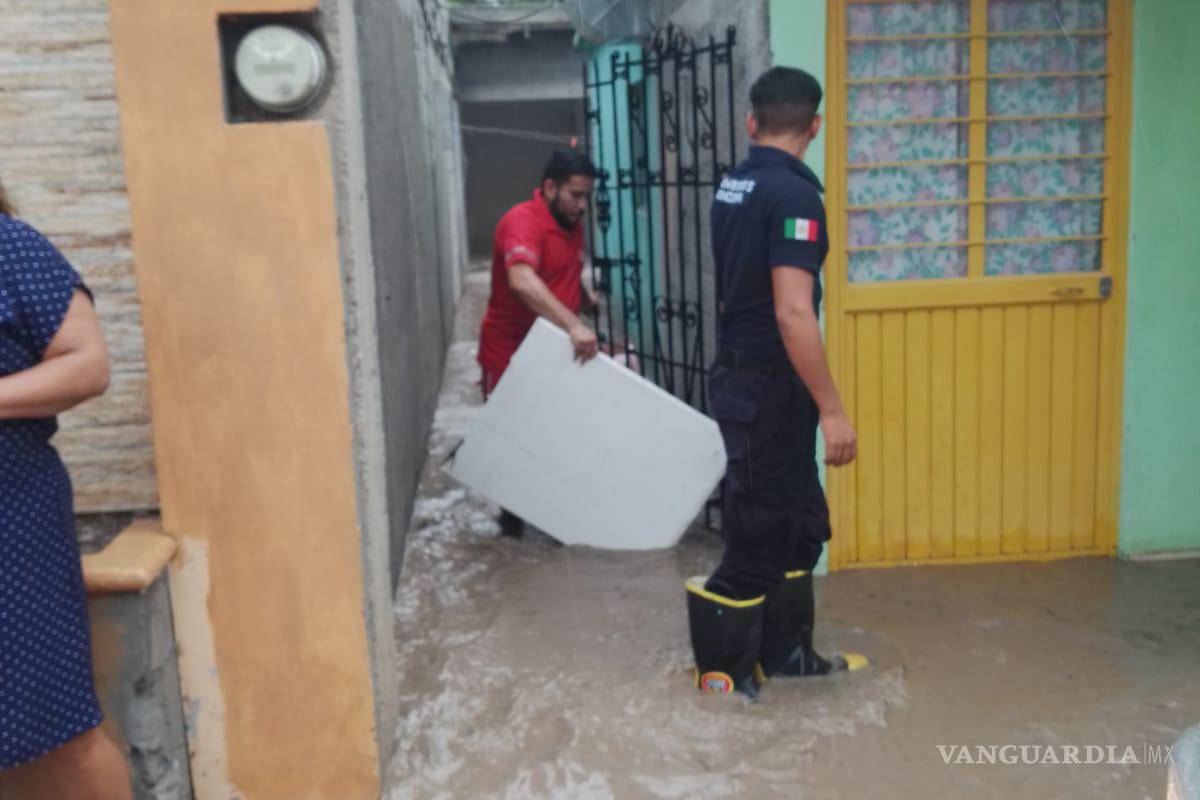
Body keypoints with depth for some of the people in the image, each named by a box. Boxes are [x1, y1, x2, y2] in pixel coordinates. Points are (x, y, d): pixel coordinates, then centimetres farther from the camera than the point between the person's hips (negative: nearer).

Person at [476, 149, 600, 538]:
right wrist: (573, 325, -48)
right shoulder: (522, 222, -21)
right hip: (512, 353, -7)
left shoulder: (572, 225, 8)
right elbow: (522, 282, -40)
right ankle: (514, 517, 16)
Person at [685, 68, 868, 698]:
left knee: (800, 522, 19)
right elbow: (793, 313, -25)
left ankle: (785, 651, 30)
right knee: (760, 534, 2)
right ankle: (721, 671, 14)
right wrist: (831, 409, -21)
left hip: (737, 373, 9)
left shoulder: (731, 187, 9)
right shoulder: (793, 193, -19)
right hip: (769, 386, -9)